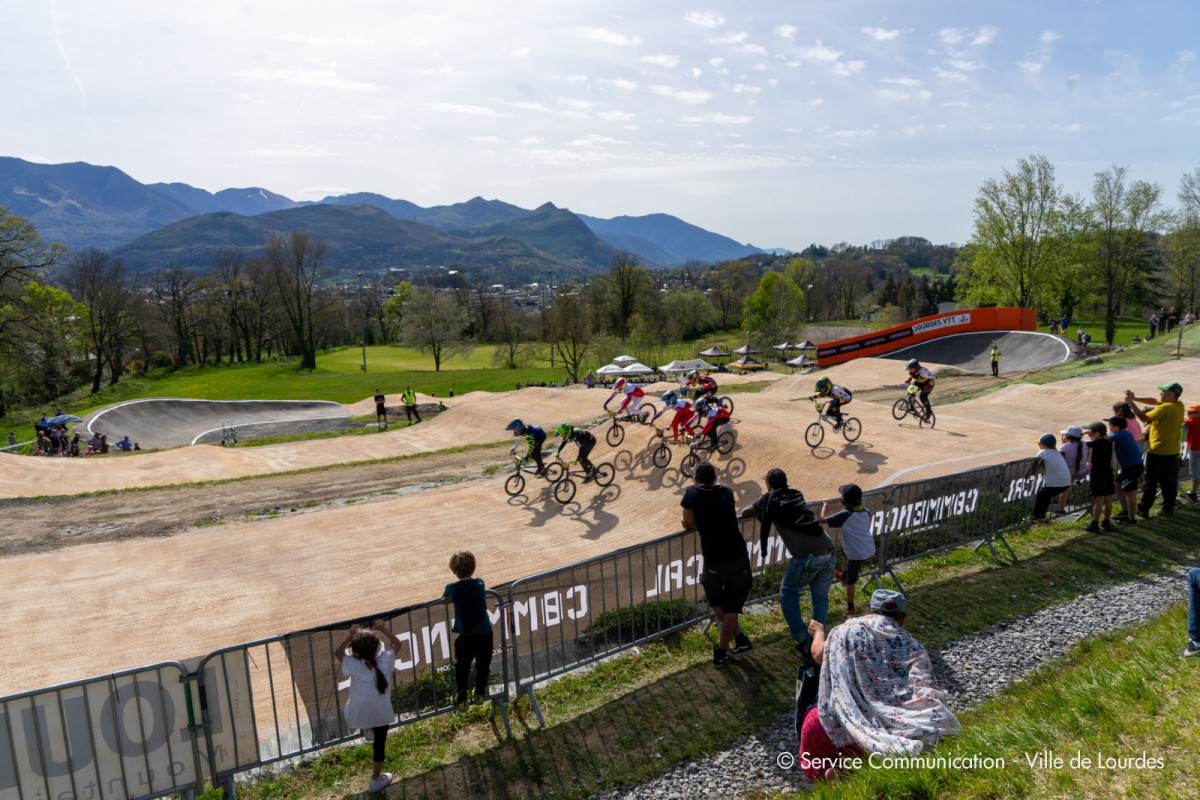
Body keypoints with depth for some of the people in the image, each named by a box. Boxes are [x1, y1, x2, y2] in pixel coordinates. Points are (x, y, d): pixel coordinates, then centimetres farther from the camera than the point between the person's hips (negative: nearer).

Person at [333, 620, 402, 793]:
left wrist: (350, 635, -14)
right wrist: (383, 630, -5)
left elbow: (337, 652, -3)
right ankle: (376, 780, 37)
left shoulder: (353, 665, -22)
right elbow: (396, 644, 1)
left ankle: (368, 731, 50)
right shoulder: (385, 661, -19)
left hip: (357, 716, 0)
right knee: (379, 746, 21)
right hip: (381, 715, 0)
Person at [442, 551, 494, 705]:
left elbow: (444, 599, 6)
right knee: (483, 664, 23)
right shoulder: (480, 583, -8)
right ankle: (480, 692, 40)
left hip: (466, 636, -2)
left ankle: (461, 697, 28)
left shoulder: (452, 588, -13)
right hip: (485, 633, 2)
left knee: (462, 665, 19)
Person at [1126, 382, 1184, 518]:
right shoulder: (1179, 405, 6)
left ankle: (1144, 509, 11)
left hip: (1158, 452, -7)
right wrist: (1135, 398, 2)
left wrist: (1131, 402, -20)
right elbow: (1154, 401, 12)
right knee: (1169, 481, 14)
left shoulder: (1166, 408, -21)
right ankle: (1169, 509, 19)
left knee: (1151, 481, 3)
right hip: (1173, 452, 7)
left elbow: (1144, 417, -26)